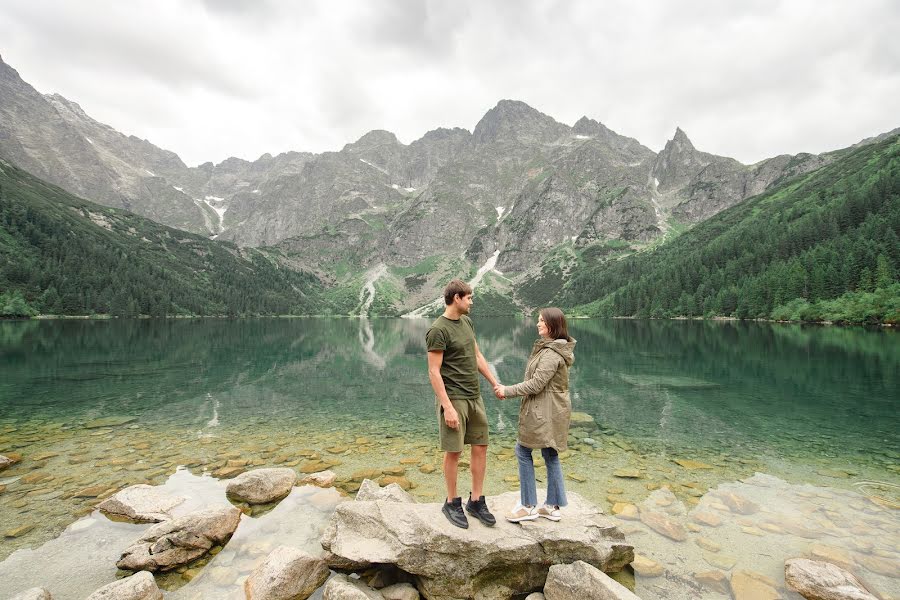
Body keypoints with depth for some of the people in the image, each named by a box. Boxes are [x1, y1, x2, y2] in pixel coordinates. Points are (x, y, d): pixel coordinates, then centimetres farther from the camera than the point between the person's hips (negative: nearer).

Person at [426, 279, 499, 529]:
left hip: (475, 396, 8)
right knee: (453, 451, 3)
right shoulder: (438, 330, -15)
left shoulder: (467, 322, 10)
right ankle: (452, 503, 22)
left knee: (480, 447, 11)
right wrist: (447, 407, -20)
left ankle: (476, 501, 25)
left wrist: (496, 383, 16)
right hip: (453, 398, -8)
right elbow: (434, 372, -16)